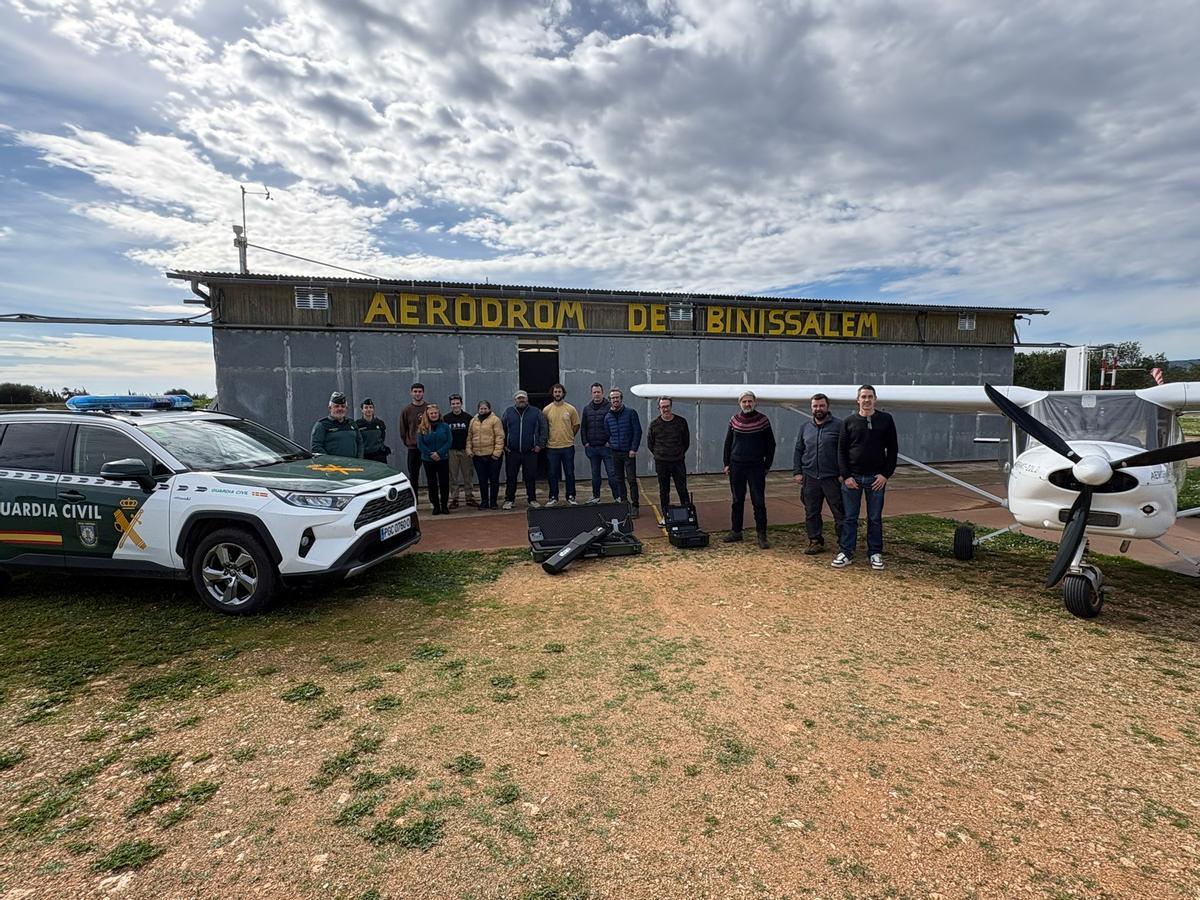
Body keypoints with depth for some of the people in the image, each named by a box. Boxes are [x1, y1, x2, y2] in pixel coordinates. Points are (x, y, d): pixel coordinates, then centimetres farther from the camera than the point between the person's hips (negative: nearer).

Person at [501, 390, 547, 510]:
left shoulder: (536, 412, 4)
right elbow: (502, 429, 12)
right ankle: (509, 500, 15)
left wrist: (540, 445, -3)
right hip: (512, 452, 1)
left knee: (531, 477, 5)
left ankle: (532, 499, 15)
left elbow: (543, 429, 4)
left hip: (530, 452, -1)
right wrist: (504, 445, 5)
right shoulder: (508, 412, 8)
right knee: (511, 477, 6)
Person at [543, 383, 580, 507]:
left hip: (568, 446, 0)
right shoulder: (546, 410, 0)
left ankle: (570, 496, 16)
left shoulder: (571, 409, 0)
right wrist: (548, 438, 7)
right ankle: (553, 497, 17)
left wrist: (569, 437, 8)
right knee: (553, 474, 7)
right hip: (552, 447, 0)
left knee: (569, 473, 6)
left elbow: (576, 425, 8)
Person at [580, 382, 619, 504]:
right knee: (595, 473, 13)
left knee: (611, 473, -4)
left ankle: (617, 496, 2)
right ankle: (595, 496, 23)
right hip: (591, 447, 5)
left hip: (606, 447, -5)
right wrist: (585, 442, 6)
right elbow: (583, 427, 15)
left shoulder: (609, 407, -4)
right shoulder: (587, 409, 11)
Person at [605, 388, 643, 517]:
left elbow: (637, 431, -5)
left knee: (632, 480, -5)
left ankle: (634, 506, 2)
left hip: (629, 452, -4)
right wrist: (610, 443, 1)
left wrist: (634, 449, -10)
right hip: (615, 453, 4)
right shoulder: (608, 417, 9)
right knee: (619, 480, 8)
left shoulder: (631, 413, -2)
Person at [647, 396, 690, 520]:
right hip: (661, 463, 0)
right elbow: (649, 444, 11)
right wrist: (658, 454, 8)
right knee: (663, 491, 7)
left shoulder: (681, 422, 1)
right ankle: (665, 516, 16)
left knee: (682, 490, 1)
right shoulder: (654, 424, -1)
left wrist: (680, 454, 10)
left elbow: (687, 441, 11)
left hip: (678, 462, 0)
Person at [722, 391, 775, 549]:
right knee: (737, 501, 9)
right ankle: (736, 532, 18)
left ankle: (762, 535, 4)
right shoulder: (734, 420, 3)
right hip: (736, 466, 2)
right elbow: (728, 443, 11)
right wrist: (727, 463, 6)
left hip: (756, 467, -2)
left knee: (759, 502, -2)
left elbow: (770, 444, 2)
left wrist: (767, 465, 0)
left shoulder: (763, 420, -3)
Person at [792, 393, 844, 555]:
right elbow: (798, 451, 15)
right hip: (810, 477, 4)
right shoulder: (805, 427, 11)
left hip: (832, 477, -4)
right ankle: (815, 541, 22)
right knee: (811, 513, 10)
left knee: (840, 512, 1)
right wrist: (796, 472, 7)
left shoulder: (838, 425, -3)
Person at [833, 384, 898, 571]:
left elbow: (893, 449, 3)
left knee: (875, 518, 8)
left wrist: (886, 474, -5)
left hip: (876, 478, 0)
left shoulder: (886, 420, 2)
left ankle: (875, 554, 19)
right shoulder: (849, 421, 2)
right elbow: (842, 450, 2)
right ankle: (846, 553, 12)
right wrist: (846, 476, -6)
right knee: (849, 518, 5)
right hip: (852, 477, 0)